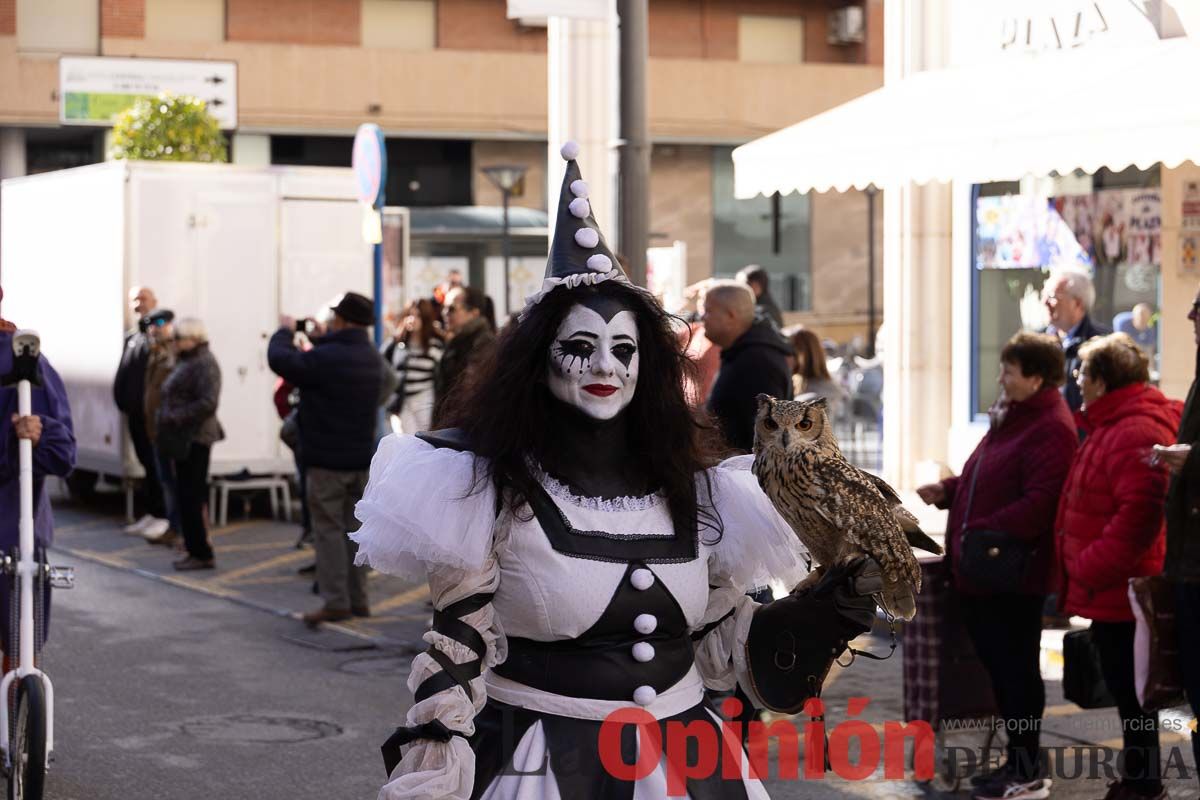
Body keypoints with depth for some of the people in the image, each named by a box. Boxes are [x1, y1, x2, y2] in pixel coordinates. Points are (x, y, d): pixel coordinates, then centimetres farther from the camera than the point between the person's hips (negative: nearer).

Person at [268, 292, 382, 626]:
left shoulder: (325, 358, -20)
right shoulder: (372, 357, 7)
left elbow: (279, 360, -17)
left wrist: (285, 331, -1)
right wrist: (321, 338, 17)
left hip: (327, 460, -7)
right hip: (362, 458, 7)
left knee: (328, 529, -2)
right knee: (354, 529, 13)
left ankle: (336, 602, -5)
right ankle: (358, 599, 15)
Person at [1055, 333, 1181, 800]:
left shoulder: (1134, 434, -19)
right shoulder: (1112, 427, 17)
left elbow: (1140, 513, -29)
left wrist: (1090, 571, -24)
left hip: (1120, 594, -11)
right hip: (1112, 591, 11)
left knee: (1129, 689, -5)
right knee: (1126, 688, 17)